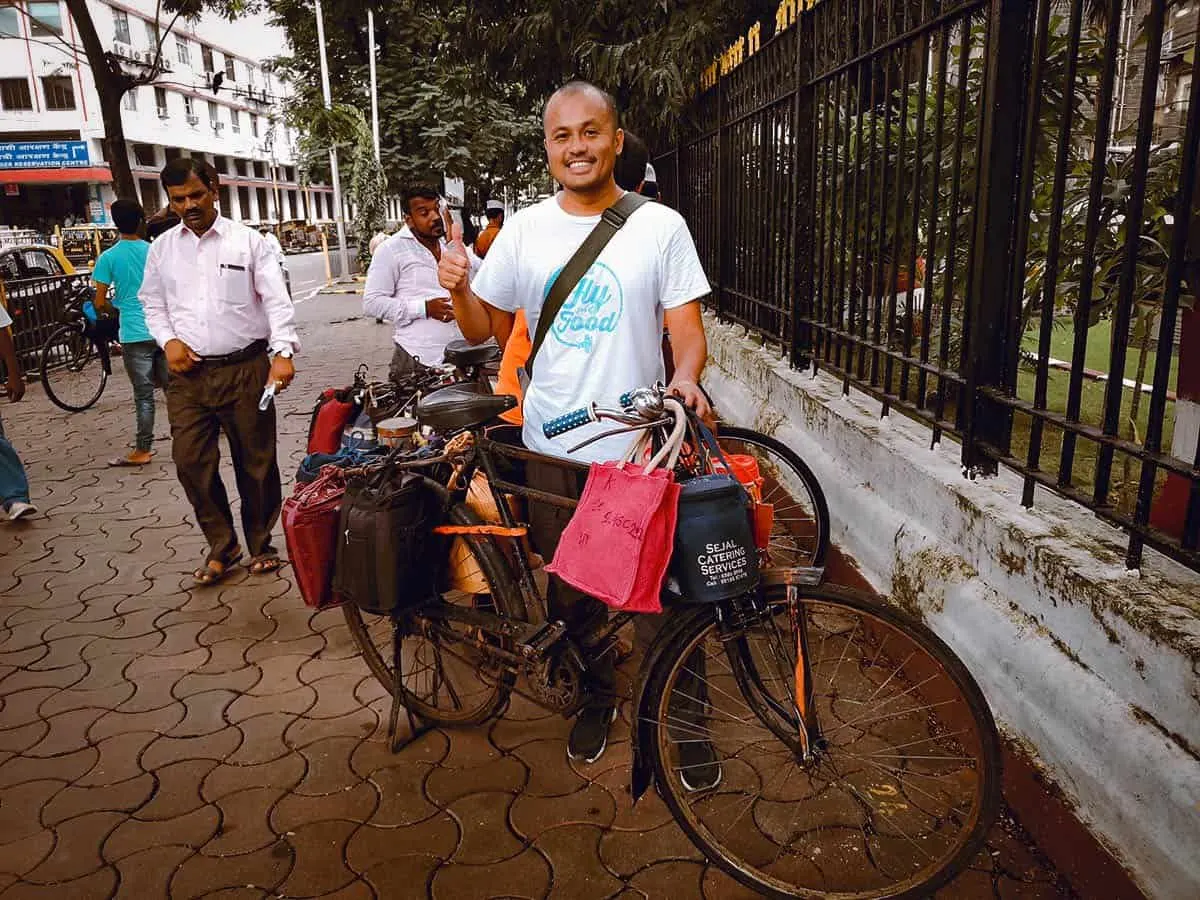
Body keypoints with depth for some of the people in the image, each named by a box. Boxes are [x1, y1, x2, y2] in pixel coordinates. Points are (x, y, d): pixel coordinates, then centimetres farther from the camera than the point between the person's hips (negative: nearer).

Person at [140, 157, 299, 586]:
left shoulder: (249, 241, 0)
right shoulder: (162, 248, 11)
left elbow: (277, 300, -7)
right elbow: (153, 303, 19)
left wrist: (283, 352, -22)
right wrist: (168, 341, -1)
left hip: (246, 369, -3)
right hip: (188, 374, 3)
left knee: (256, 462, 4)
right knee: (190, 462, 1)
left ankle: (261, 544, 22)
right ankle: (221, 546, 18)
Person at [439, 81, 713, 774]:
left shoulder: (661, 226, -3)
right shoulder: (524, 231, 4)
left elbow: (688, 331, -4)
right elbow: (483, 330, 9)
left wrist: (686, 380, -26)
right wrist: (459, 289, -12)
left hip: (640, 445, -2)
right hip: (553, 449, 3)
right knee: (572, 589, 16)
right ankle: (597, 699, 39)